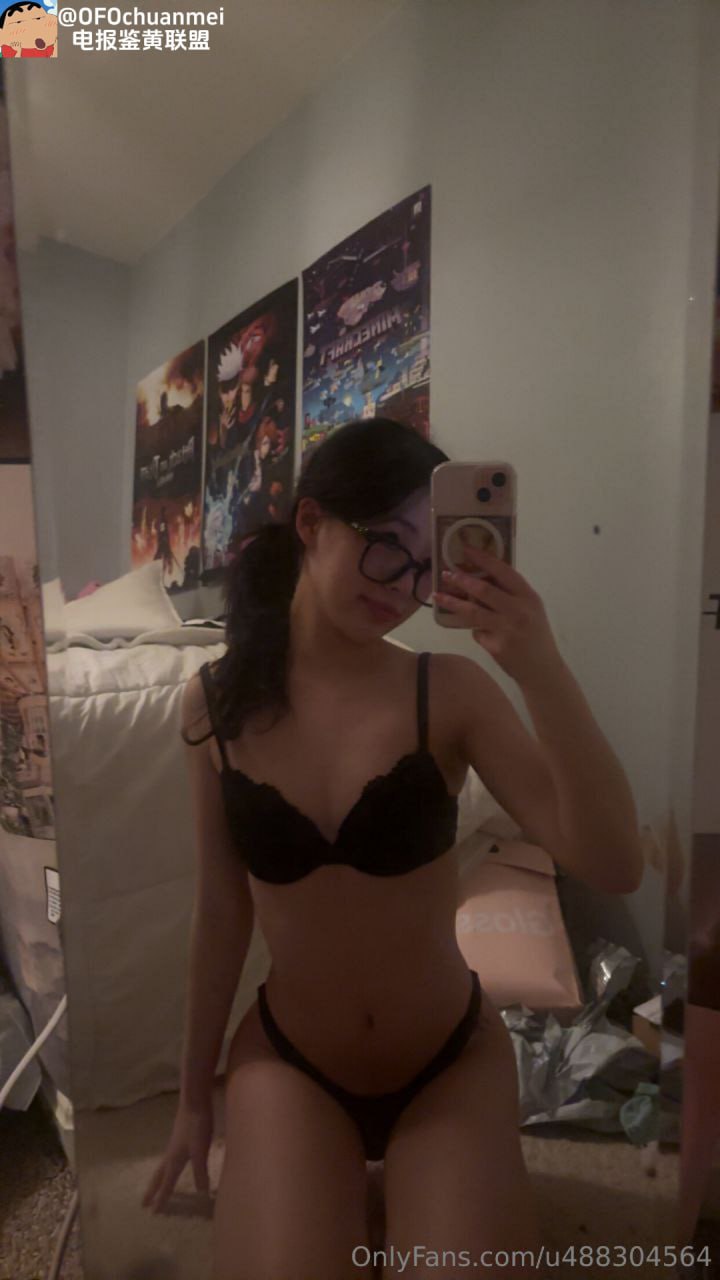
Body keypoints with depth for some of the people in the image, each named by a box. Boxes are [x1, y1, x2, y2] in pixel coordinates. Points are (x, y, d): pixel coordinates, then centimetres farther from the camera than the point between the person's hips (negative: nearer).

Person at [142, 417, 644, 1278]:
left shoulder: (451, 690, -16)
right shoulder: (216, 701, -10)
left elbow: (613, 868, -23)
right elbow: (221, 908, 0)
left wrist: (542, 672, -36)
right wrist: (195, 1095, 10)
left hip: (452, 1061, 0)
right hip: (289, 1064, 1)